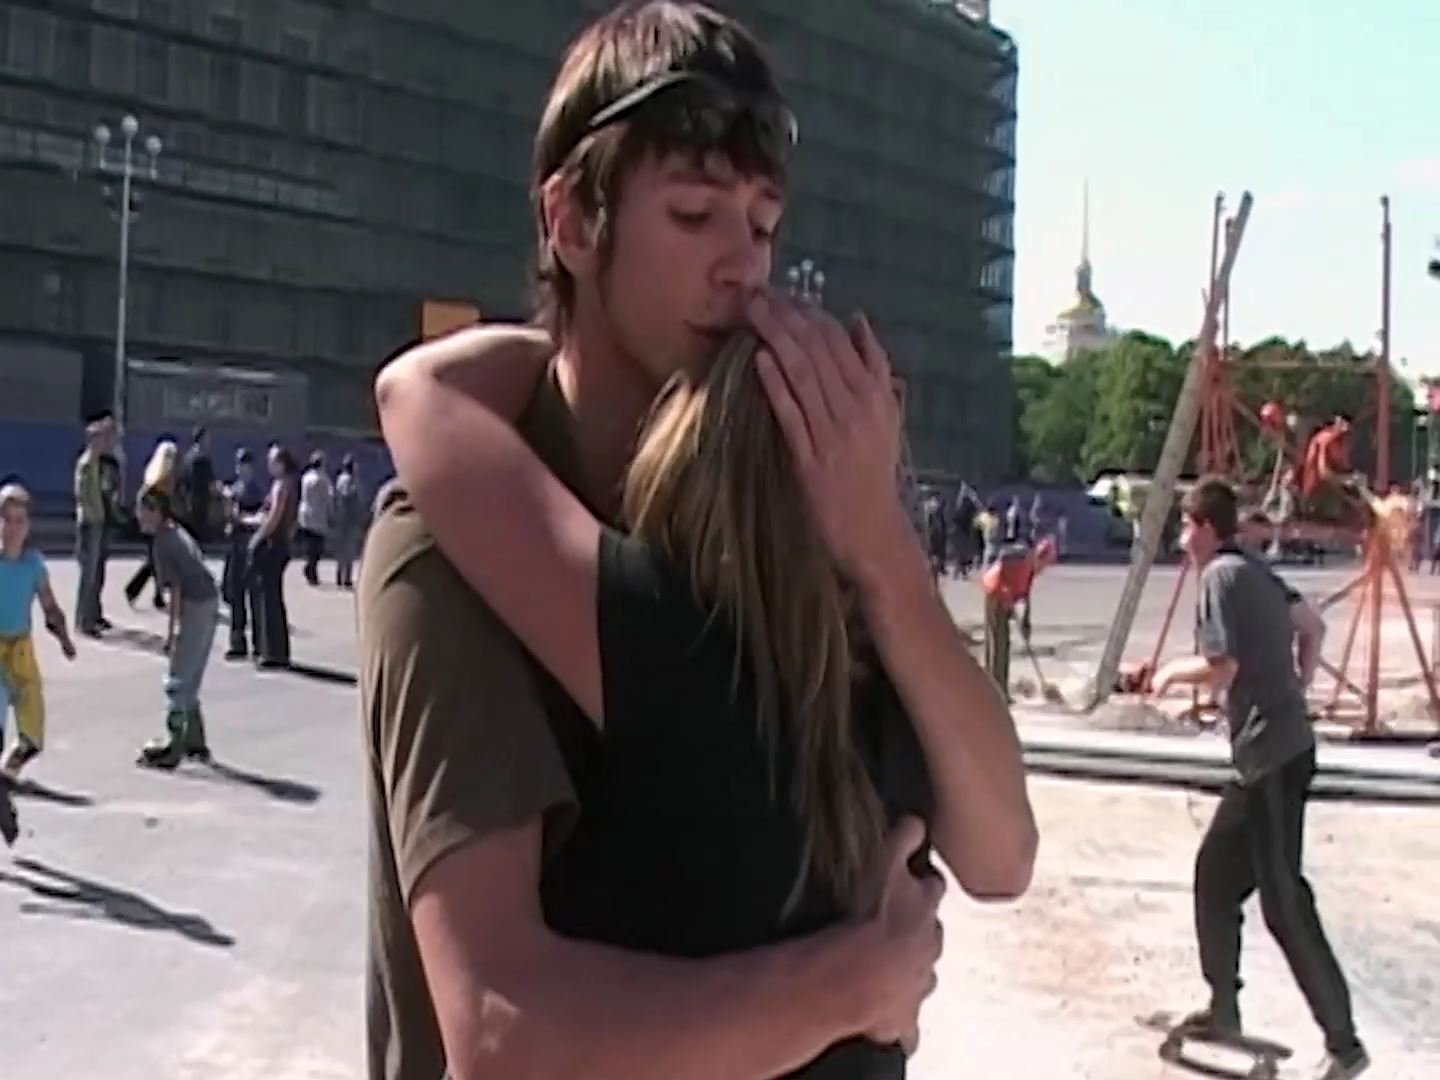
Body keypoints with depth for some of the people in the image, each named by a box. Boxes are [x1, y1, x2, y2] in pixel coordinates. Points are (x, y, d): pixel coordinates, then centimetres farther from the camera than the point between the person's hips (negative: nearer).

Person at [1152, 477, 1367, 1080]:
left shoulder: (1221, 576, -12)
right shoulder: (1254, 571, 15)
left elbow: (1220, 671, -17)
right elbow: (1313, 627, 23)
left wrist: (1173, 672, 1)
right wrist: (1297, 690, 21)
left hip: (1272, 756, -10)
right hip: (1274, 749, 10)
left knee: (1284, 903, -5)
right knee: (1215, 872, 17)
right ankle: (1223, 1008, 26)